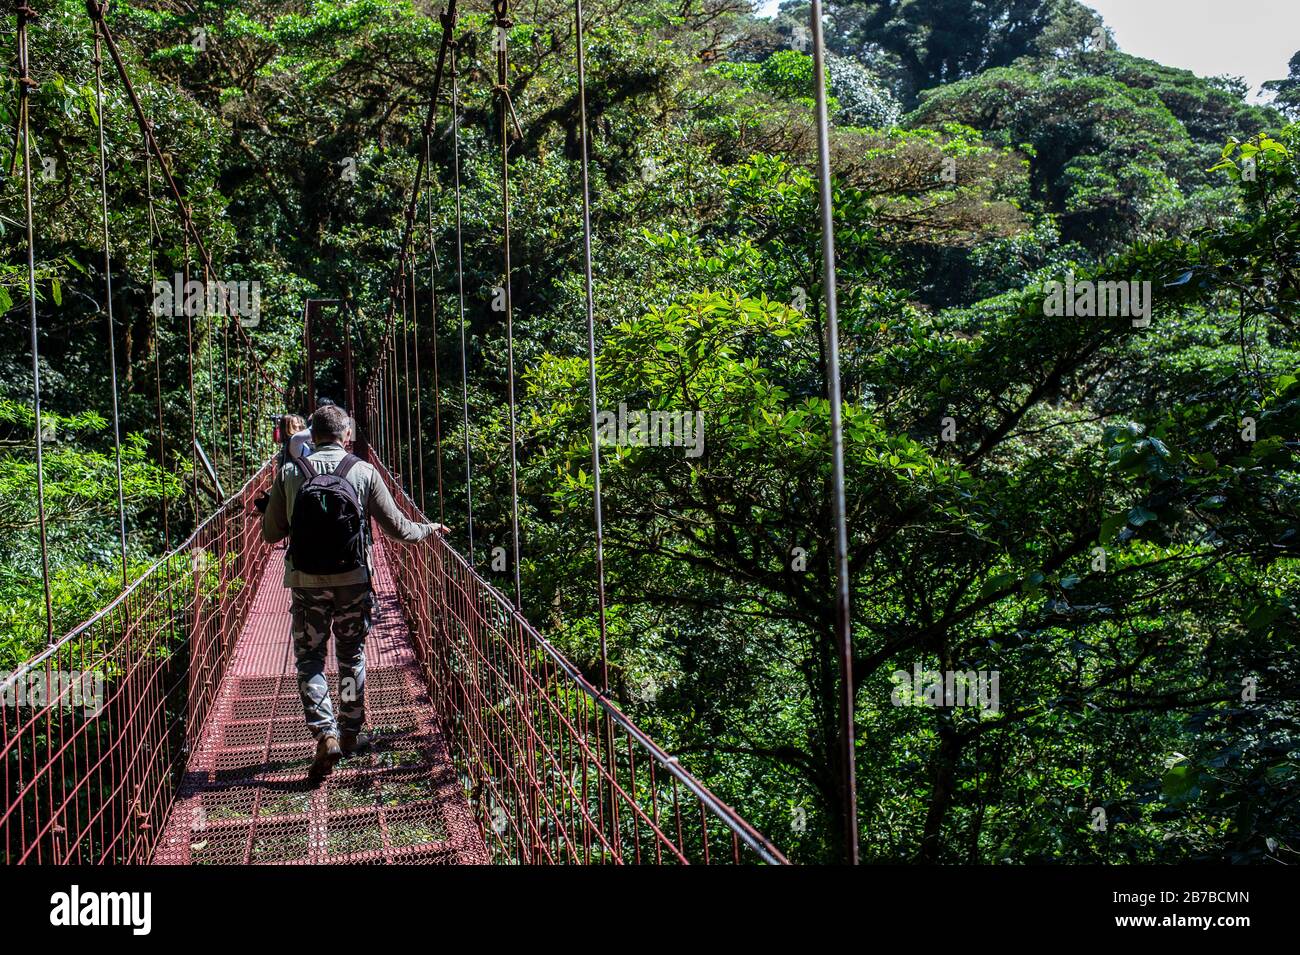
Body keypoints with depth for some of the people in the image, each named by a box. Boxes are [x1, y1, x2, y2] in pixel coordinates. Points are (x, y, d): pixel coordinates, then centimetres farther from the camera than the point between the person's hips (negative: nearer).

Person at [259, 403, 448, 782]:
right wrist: (428, 529, 17)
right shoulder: (364, 472, -5)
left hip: (306, 583, 0)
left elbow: (270, 533, 5)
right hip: (352, 581, 1)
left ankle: (325, 735, -4)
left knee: (309, 661, 10)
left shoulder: (289, 473, -2)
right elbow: (397, 527, -2)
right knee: (352, 658, 17)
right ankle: (350, 734, 27)